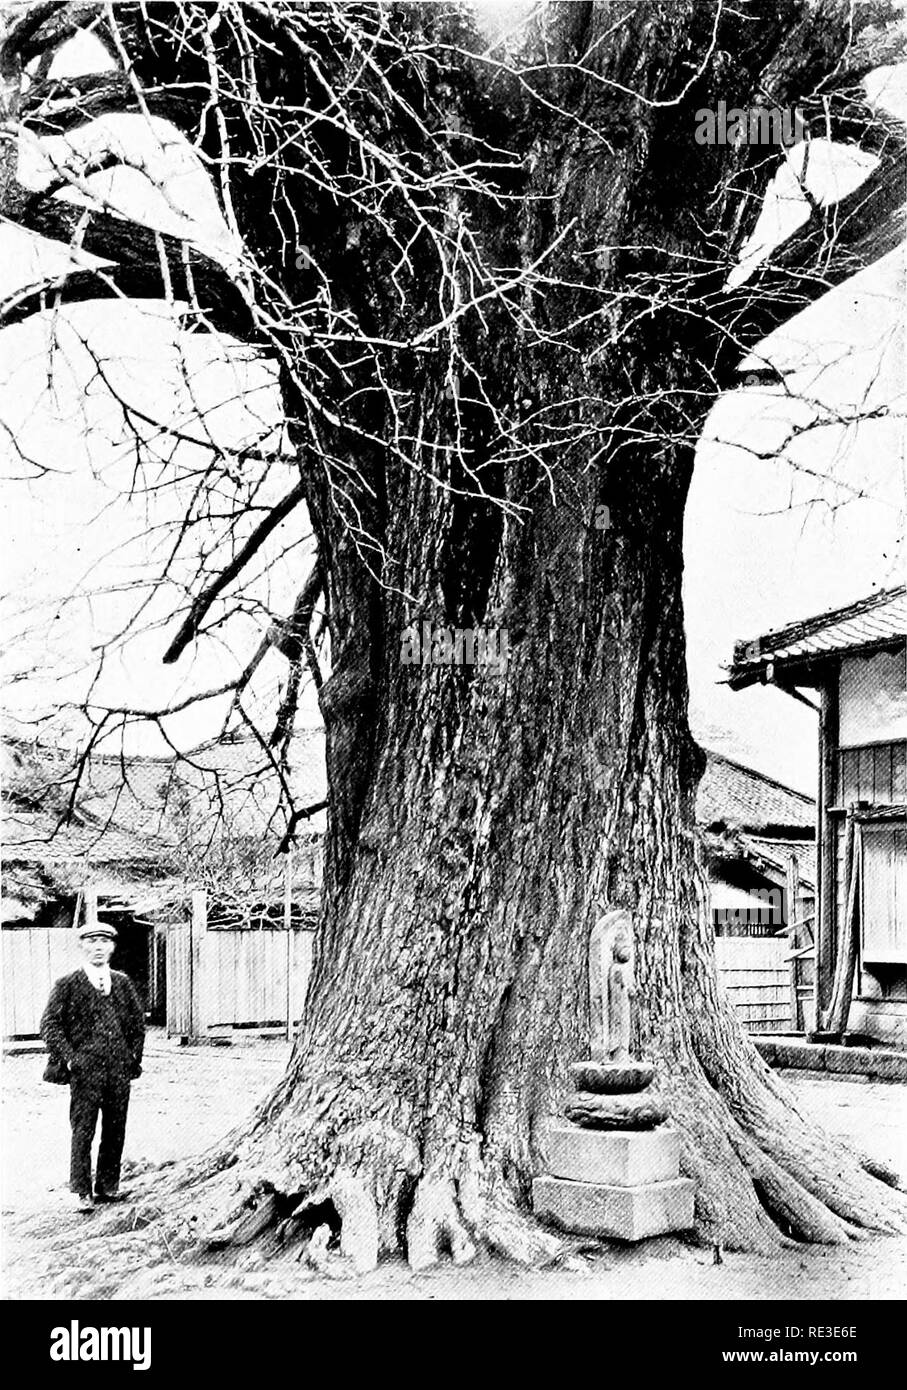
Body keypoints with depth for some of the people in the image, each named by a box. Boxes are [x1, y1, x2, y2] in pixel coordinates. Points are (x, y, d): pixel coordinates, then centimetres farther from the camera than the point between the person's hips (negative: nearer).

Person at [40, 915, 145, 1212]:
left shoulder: (122, 982, 11)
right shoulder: (68, 985, -1)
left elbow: (138, 1020, 19)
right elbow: (50, 1024, -2)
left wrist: (134, 1055, 11)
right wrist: (69, 1057, -10)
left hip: (120, 1068, 4)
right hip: (85, 1068, -4)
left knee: (116, 1131, 8)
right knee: (83, 1131, -3)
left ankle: (108, 1186, 21)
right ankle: (82, 1192, 6)